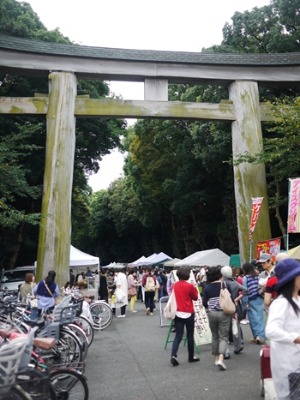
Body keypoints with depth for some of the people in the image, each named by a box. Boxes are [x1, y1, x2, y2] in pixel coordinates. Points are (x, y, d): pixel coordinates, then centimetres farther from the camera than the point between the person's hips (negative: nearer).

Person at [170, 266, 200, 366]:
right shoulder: (190, 286, -13)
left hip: (177, 313, 4)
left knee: (178, 335, 6)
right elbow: (195, 297, 0)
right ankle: (191, 357, 24)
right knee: (190, 335, 12)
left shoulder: (174, 285, 0)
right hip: (188, 313, -3)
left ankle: (173, 355, -10)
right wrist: (195, 288, 13)